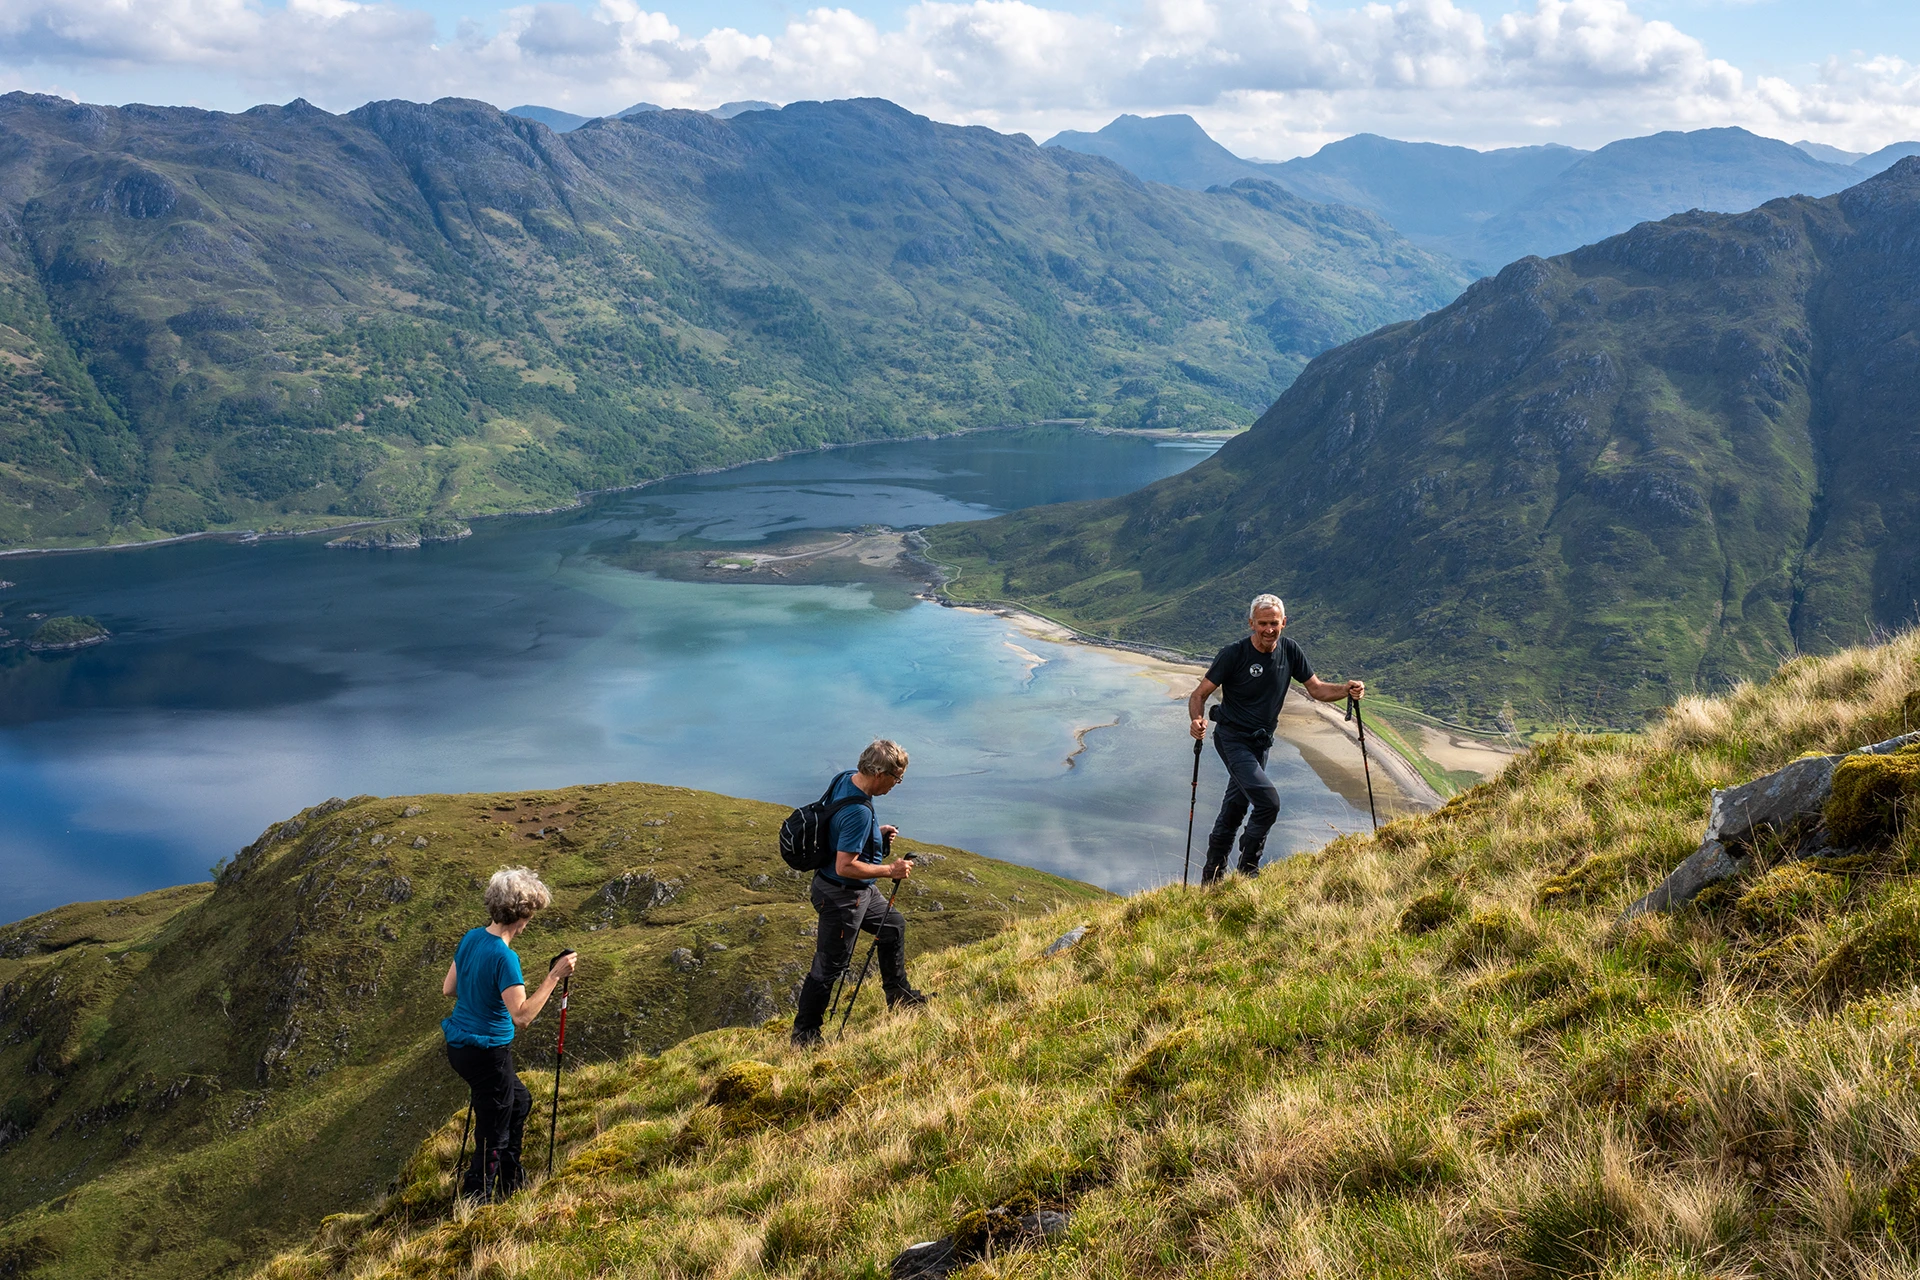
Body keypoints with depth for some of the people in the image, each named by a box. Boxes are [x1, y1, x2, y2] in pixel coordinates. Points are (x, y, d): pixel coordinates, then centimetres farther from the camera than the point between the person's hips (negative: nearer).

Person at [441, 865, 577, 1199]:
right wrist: (555, 976, -29)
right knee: (492, 1137, 6)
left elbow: (448, 989, 10)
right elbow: (522, 1016, -31)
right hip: (487, 1053, -9)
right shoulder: (504, 957, -25)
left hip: (459, 1046, 9)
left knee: (519, 1100, 28)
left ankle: (511, 1181, 40)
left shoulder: (471, 937, 0)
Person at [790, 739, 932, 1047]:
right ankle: (804, 1033, 18)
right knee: (829, 966, 3)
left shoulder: (846, 779, -4)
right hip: (842, 896, -10)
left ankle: (899, 995, 44)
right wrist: (890, 870, -24)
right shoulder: (858, 811, -33)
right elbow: (845, 866, -33)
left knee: (894, 926, 26)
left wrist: (877, 834, 5)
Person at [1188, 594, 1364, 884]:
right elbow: (1199, 694, -14)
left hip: (1261, 743, 6)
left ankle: (1211, 878, 27)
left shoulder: (1289, 651, -1)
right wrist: (1197, 720, -35)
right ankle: (1247, 870, -2)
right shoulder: (1234, 654, -17)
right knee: (1268, 802, -20)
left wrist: (1346, 690, -15)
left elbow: (1316, 689, 4)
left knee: (1234, 810, 15)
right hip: (1233, 740, -6)